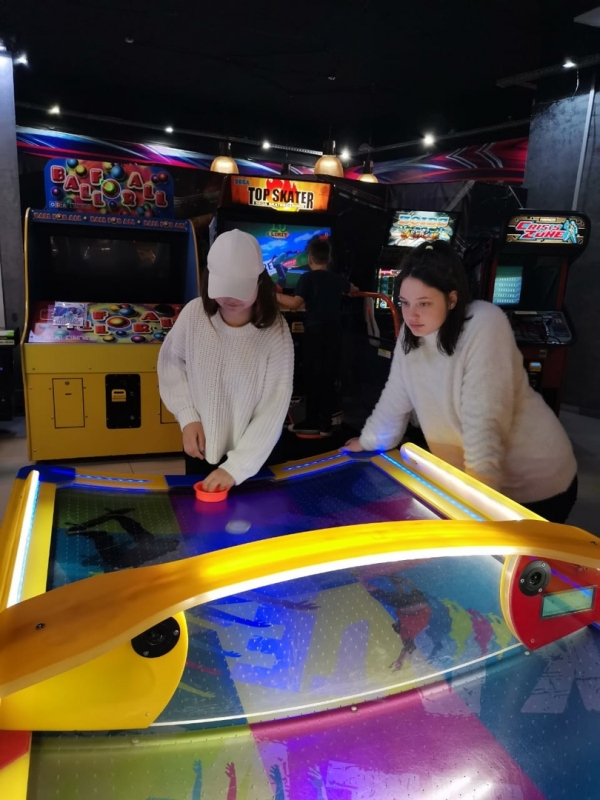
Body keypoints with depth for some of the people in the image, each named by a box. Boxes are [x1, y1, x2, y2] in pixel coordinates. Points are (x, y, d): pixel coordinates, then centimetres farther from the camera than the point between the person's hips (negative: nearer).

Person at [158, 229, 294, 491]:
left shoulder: (275, 334, -22)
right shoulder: (194, 314, -14)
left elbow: (272, 412, -22)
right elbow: (171, 362, 3)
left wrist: (236, 466, -27)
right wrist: (188, 417, -7)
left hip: (252, 453, -2)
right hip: (201, 443, 3)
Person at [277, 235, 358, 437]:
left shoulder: (307, 277, -6)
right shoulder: (338, 279, 12)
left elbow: (294, 304, -16)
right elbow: (353, 290, 34)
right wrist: (354, 289, 57)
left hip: (315, 332, -4)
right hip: (334, 332, 5)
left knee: (313, 377, 3)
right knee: (328, 377, 7)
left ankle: (312, 423, 8)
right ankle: (325, 424, 10)